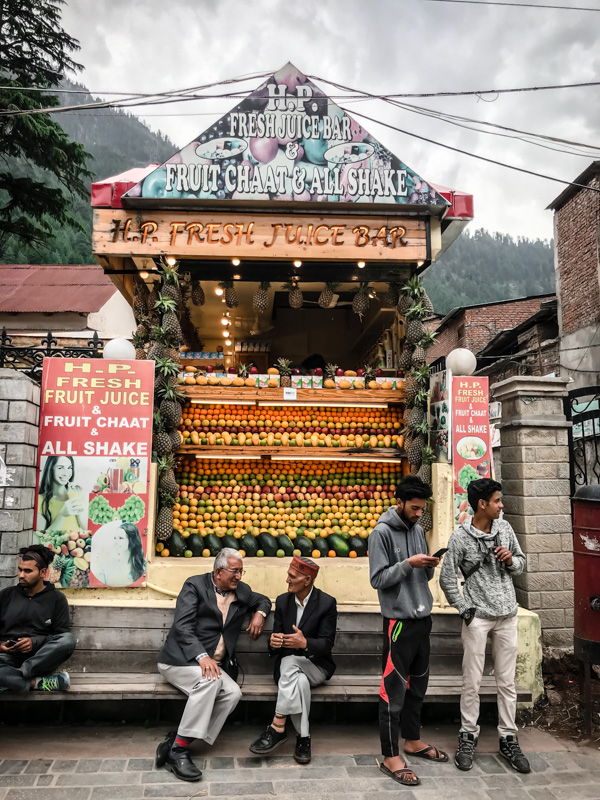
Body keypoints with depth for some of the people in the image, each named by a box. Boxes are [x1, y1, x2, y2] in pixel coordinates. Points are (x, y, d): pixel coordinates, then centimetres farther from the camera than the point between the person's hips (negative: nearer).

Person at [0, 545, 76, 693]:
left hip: (40, 657, 0)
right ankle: (38, 683, -31)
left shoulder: (57, 598, 8)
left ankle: (16, 676, -25)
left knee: (68, 639, -33)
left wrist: (34, 642, -15)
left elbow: (62, 634, 2)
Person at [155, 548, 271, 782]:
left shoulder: (242, 591, 14)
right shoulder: (195, 585, -4)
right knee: (210, 680, -34)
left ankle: (174, 742, -18)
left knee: (233, 693, -24)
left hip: (214, 665, 5)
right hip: (181, 659, -5)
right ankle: (178, 750, -25)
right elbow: (183, 626, -14)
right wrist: (202, 657, -28)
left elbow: (263, 600, 33)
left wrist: (259, 613, 7)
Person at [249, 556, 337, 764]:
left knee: (289, 662, -36)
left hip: (316, 667, -3)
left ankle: (277, 728, -33)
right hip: (287, 665, 3)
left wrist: (305, 643, -34)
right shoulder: (282, 601, 6)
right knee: (300, 681, -35)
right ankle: (303, 738, -26)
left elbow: (327, 644, -12)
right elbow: (277, 637, 5)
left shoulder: (327, 603, -8)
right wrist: (274, 642, -22)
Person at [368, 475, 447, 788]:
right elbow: (377, 579, -14)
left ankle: (412, 740, 34)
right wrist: (408, 564, -22)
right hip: (399, 620, -7)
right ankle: (390, 757, 9)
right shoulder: (382, 533, -12)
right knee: (394, 689, -1)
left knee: (418, 684, 18)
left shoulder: (418, 530, 10)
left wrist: (429, 567, -6)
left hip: (422, 618, 7)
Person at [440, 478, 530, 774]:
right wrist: (464, 609, -9)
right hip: (477, 617, -4)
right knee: (472, 682, 4)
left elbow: (521, 563, 14)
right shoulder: (461, 537, -10)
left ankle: (508, 739, 24)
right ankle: (468, 736, 21)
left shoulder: (504, 528, 4)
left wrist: (511, 560, -8)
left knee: (507, 682, 11)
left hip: (507, 616, 4)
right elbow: (447, 578, -6)